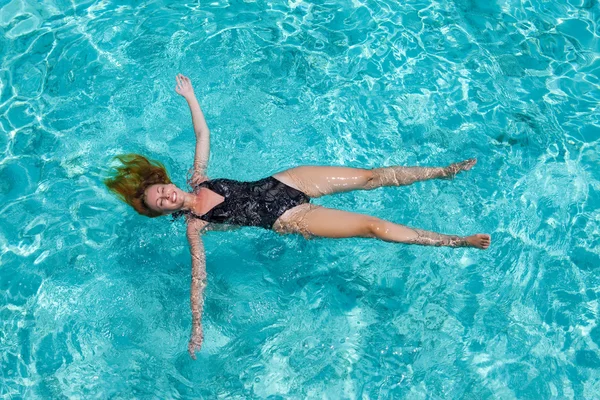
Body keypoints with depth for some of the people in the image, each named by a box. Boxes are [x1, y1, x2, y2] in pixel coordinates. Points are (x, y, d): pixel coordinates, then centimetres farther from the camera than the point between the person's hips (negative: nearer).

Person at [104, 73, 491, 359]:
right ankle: (458, 241, -3)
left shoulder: (197, 179, 5)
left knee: (371, 175, -1)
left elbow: (203, 134, 12)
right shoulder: (195, 226, -7)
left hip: (282, 182, 5)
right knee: (373, 225, -12)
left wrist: (190, 97, 5)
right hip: (287, 219, -5)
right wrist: (197, 327, -16)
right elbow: (199, 275, -10)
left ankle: (444, 171, 12)